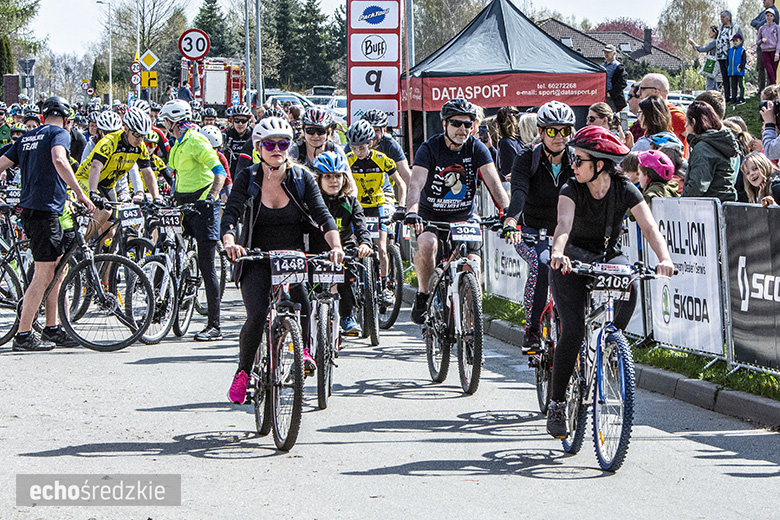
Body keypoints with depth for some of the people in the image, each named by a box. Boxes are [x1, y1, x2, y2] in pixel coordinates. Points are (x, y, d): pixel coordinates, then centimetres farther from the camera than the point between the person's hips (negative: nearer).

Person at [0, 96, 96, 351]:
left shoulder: (27, 137, 18)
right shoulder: (59, 133, -4)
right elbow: (59, 160, -24)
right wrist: (80, 194, -23)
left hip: (29, 208, 9)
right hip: (46, 209, -9)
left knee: (59, 268, 16)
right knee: (43, 275, -6)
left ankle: (52, 329, 17)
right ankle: (23, 336, -7)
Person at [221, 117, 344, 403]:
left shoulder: (302, 177, -1)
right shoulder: (247, 178, -4)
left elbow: (323, 215, -10)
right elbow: (230, 216, -16)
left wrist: (336, 246, -29)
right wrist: (230, 242, -38)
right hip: (256, 259, -1)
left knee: (302, 302, -30)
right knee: (257, 315, -22)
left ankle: (304, 348, -2)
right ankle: (243, 372, 1)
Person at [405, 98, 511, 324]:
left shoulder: (476, 148, -7)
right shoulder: (429, 148, -12)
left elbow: (494, 184, -16)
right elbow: (416, 184, -26)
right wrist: (412, 212, -45)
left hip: (464, 219, 2)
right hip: (431, 218, -2)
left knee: (473, 263, -17)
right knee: (427, 244, -33)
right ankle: (423, 296, -12)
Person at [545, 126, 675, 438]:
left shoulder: (625, 191, -14)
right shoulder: (572, 191, -17)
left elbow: (649, 227, -26)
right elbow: (564, 223, -36)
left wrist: (664, 258, -46)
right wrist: (557, 252, -58)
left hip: (609, 257, 2)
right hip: (573, 260, -1)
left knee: (630, 284, -34)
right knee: (573, 331, -18)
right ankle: (556, 403, -5)